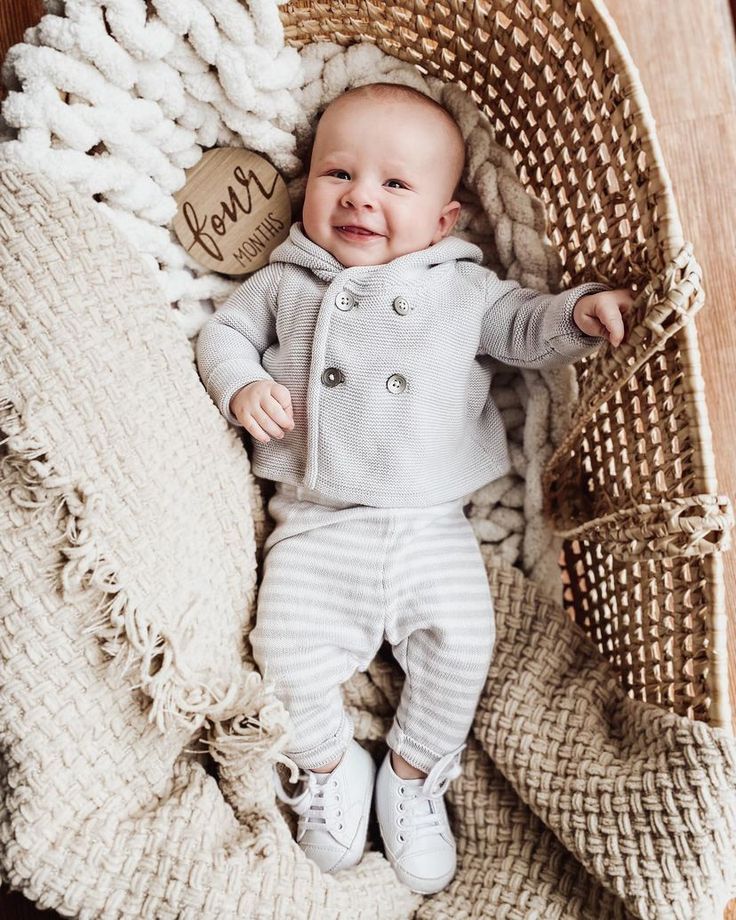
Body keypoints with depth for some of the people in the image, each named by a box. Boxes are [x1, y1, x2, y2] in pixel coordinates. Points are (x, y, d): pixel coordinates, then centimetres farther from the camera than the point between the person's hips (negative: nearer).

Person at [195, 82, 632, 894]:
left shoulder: (463, 288, 11)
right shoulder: (285, 283, 13)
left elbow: (525, 328, 11)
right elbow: (222, 332, 16)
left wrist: (582, 311, -11)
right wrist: (242, 387, -6)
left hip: (433, 527, 0)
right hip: (315, 527, 0)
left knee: (461, 643, -12)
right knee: (288, 649, -13)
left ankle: (412, 773, 17)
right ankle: (330, 765, 19)